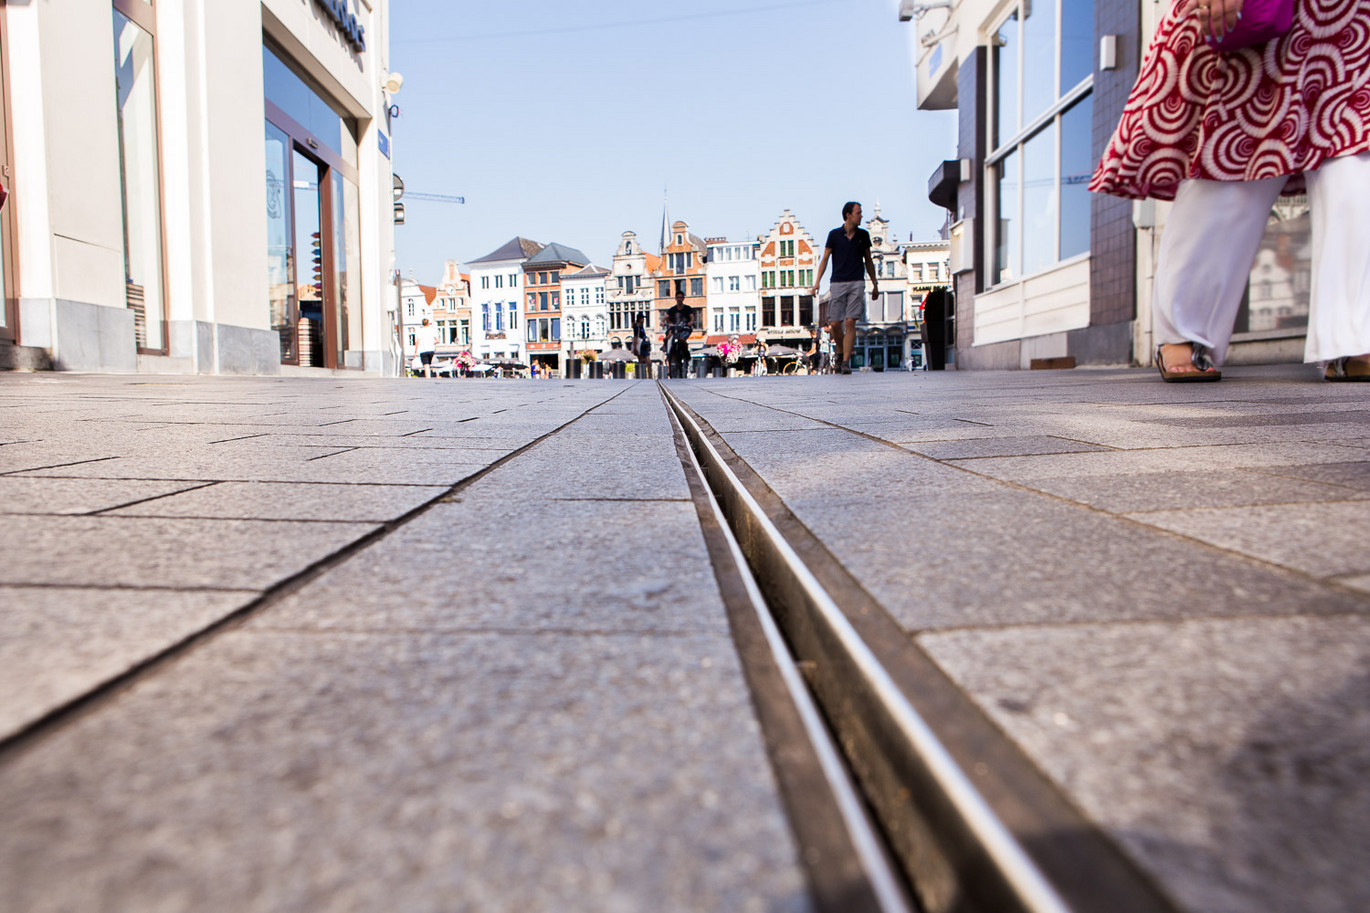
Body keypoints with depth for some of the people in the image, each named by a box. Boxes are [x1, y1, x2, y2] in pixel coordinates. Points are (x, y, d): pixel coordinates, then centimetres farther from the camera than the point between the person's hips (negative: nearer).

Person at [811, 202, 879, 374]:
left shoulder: (863, 235, 8)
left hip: (856, 283, 1)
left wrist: (875, 284, 18)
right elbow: (825, 259, 3)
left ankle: (846, 362, -10)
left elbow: (868, 261, 17)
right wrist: (817, 281, -8)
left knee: (850, 322, -11)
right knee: (835, 324, -2)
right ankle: (840, 353, 25)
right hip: (837, 283, 0)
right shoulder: (834, 234, 2)